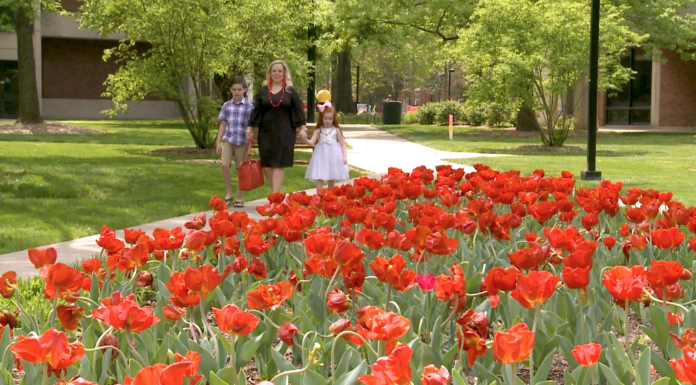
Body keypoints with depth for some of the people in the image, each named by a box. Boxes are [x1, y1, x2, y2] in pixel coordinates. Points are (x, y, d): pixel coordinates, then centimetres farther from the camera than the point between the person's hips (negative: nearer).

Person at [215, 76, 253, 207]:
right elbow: (223, 124, 10)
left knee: (240, 169, 4)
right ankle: (229, 194, 2)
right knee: (225, 165, -13)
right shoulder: (226, 105, 6)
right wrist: (218, 142, 7)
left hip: (242, 142, -1)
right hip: (228, 140, 1)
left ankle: (239, 198, 15)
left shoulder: (249, 107, 0)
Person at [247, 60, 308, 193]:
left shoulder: (291, 91, 4)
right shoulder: (262, 91, 8)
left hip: (285, 133, -2)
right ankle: (276, 191, 14)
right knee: (266, 165, -1)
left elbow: (298, 110, 3)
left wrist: (303, 128, -3)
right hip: (266, 133, 2)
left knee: (279, 164, -6)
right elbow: (255, 111, 9)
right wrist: (250, 128, 5)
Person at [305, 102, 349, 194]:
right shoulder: (319, 131, 3)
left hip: (333, 156, 0)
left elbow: (342, 144, 5)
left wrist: (344, 156, -7)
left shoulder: (336, 130, 3)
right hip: (321, 156, 0)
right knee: (319, 177, -8)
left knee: (332, 178, 7)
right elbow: (312, 142, -5)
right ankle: (319, 194, -11)